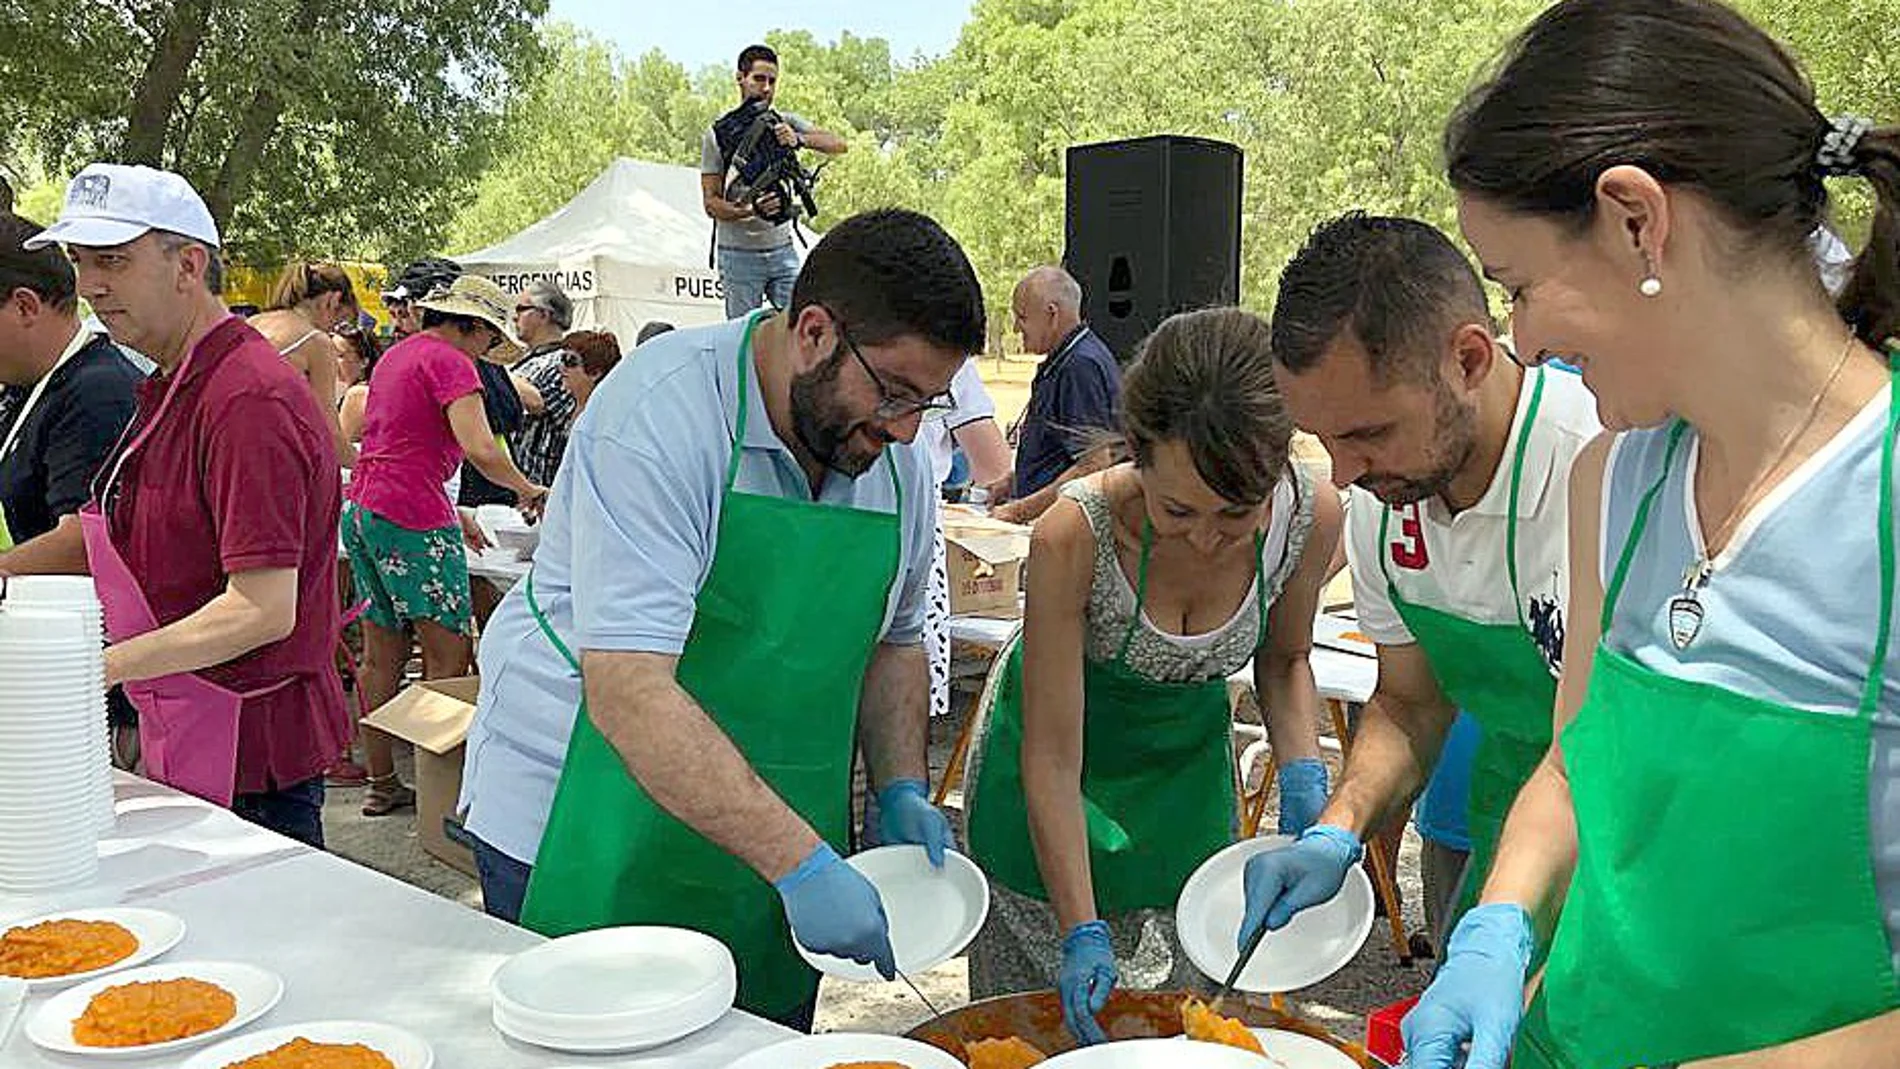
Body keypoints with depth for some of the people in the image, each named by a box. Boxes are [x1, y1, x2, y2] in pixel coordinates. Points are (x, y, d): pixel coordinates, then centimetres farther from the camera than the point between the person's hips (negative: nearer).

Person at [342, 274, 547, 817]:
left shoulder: (396, 354, 19)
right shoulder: (449, 362, -9)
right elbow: (480, 450, -21)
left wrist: (451, 514, 21)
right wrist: (528, 491, -5)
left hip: (361, 509, 9)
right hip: (409, 517, -9)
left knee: (382, 653, 13)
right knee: (449, 655, -3)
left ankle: (380, 782, 19)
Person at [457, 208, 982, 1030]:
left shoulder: (895, 460, -1)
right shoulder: (660, 414, -24)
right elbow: (627, 690, -32)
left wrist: (901, 789, -1)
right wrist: (799, 863, -34)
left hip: (775, 856, 6)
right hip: (587, 837, -6)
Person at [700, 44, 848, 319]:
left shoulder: (786, 124, 7)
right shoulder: (718, 133, -2)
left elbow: (839, 145, -5)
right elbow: (711, 204, -5)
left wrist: (799, 140, -24)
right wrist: (751, 210, -25)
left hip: (783, 250, 3)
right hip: (739, 254, -3)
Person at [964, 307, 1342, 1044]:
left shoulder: (1312, 518, -23)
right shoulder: (1074, 534, -34)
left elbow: (1283, 660, 0)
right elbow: (1051, 757, -27)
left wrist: (1303, 772, -16)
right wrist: (1082, 932, -30)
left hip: (1189, 756, 3)